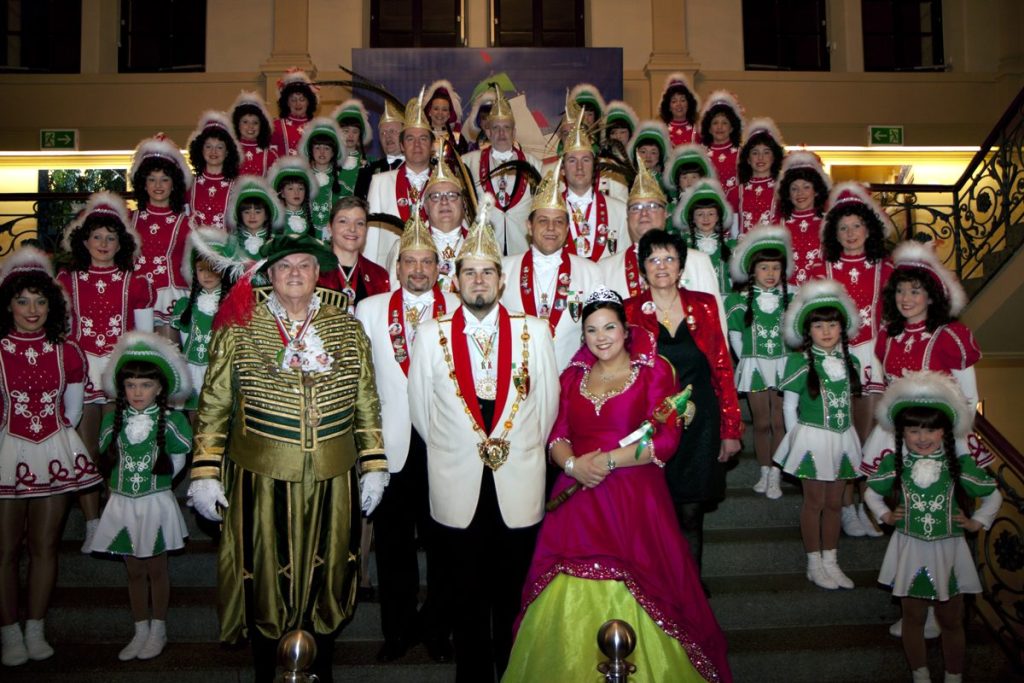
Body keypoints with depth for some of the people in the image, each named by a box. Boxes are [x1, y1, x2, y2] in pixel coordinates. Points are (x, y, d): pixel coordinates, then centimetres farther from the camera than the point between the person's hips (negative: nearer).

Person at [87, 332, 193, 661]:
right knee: (134, 570, 14)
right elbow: (106, 462, 4)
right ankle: (140, 631, 28)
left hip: (155, 503, -3)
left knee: (156, 569, 10)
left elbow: (177, 462, -4)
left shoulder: (171, 420, -11)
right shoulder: (113, 419, -2)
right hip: (123, 503, 3)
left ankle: (158, 630, 26)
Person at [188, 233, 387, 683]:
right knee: (263, 579, 10)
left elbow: (367, 405, 8)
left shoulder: (348, 330, 5)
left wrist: (373, 466, 5)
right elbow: (213, 406, 1)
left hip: (332, 481, 2)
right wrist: (204, 472, -4)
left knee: (325, 578, 14)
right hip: (260, 477, -1)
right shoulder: (239, 330, 0)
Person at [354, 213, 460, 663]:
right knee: (392, 540, 10)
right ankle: (398, 627, 28)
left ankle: (437, 627, 26)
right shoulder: (369, 309, 6)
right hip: (391, 441, 1)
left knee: (441, 539, 8)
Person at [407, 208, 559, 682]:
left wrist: (520, 449, 8)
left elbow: (548, 402, 7)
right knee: (467, 598, 13)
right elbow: (420, 409, 5)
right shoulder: (431, 335, 0)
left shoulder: (534, 332, 0)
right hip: (456, 488, 0)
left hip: (520, 486, 0)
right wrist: (450, 451, 8)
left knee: (512, 596, 12)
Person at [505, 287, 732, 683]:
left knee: (630, 598, -5)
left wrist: (607, 461, -13)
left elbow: (666, 441, -7)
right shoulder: (573, 376, 15)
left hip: (634, 500, -3)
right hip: (578, 500, 3)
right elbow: (556, 436, 8)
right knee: (572, 601, 0)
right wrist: (573, 464, -13)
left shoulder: (654, 371, 3)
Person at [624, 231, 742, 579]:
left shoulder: (703, 305, 2)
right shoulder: (630, 310, -1)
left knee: (691, 513, 7)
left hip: (698, 424, 1)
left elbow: (722, 367, 3)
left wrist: (731, 428, 2)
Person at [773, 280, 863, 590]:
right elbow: (789, 405, -6)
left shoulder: (850, 361, 4)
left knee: (834, 502, 12)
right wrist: (798, 439, -4)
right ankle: (814, 564, 16)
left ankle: (830, 561, 24)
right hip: (813, 439, -4)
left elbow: (848, 401, 12)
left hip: (843, 439, 5)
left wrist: (845, 431, 8)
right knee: (815, 502, 4)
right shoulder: (799, 362, -11)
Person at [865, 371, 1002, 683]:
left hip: (947, 551, 0)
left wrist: (977, 522, -3)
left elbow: (993, 496, 4)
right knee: (913, 618, 14)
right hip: (910, 551, 1)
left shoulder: (960, 464, -12)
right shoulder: (893, 463, -10)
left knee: (951, 621, 14)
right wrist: (884, 514, -2)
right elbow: (871, 491, 9)